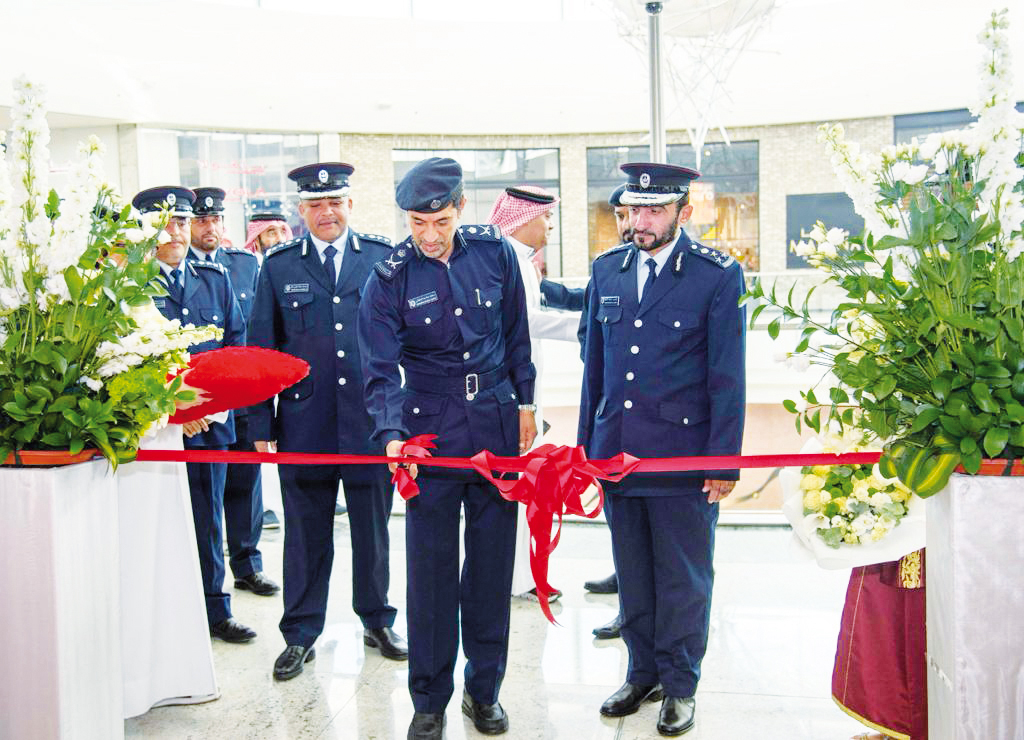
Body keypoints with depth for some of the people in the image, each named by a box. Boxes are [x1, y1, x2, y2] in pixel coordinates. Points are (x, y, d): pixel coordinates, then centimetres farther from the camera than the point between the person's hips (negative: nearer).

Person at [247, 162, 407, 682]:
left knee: (373, 529, 12)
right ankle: (300, 634, 23)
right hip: (304, 423, 0)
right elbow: (261, 349, 5)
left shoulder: (383, 257, 4)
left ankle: (377, 620, 31)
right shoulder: (279, 266, 4)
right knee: (305, 533, 8)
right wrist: (261, 425, 0)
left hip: (371, 419, 0)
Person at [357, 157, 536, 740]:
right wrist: (391, 434, -26)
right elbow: (381, 369, -11)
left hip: (497, 428, 2)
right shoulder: (389, 279, -7)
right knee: (431, 570, 2)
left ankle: (485, 690, 25)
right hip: (431, 434, -2)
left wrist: (525, 402, 11)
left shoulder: (495, 252, 0)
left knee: (493, 564, 9)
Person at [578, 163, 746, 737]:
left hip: (684, 456, -4)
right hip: (617, 453, 5)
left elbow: (728, 376, -6)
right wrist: (587, 441, 12)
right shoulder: (607, 269, 7)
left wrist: (724, 458, -9)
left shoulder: (718, 275, -7)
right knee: (633, 574, 16)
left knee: (683, 578, 8)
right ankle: (643, 673, 33)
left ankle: (680, 684, 27)